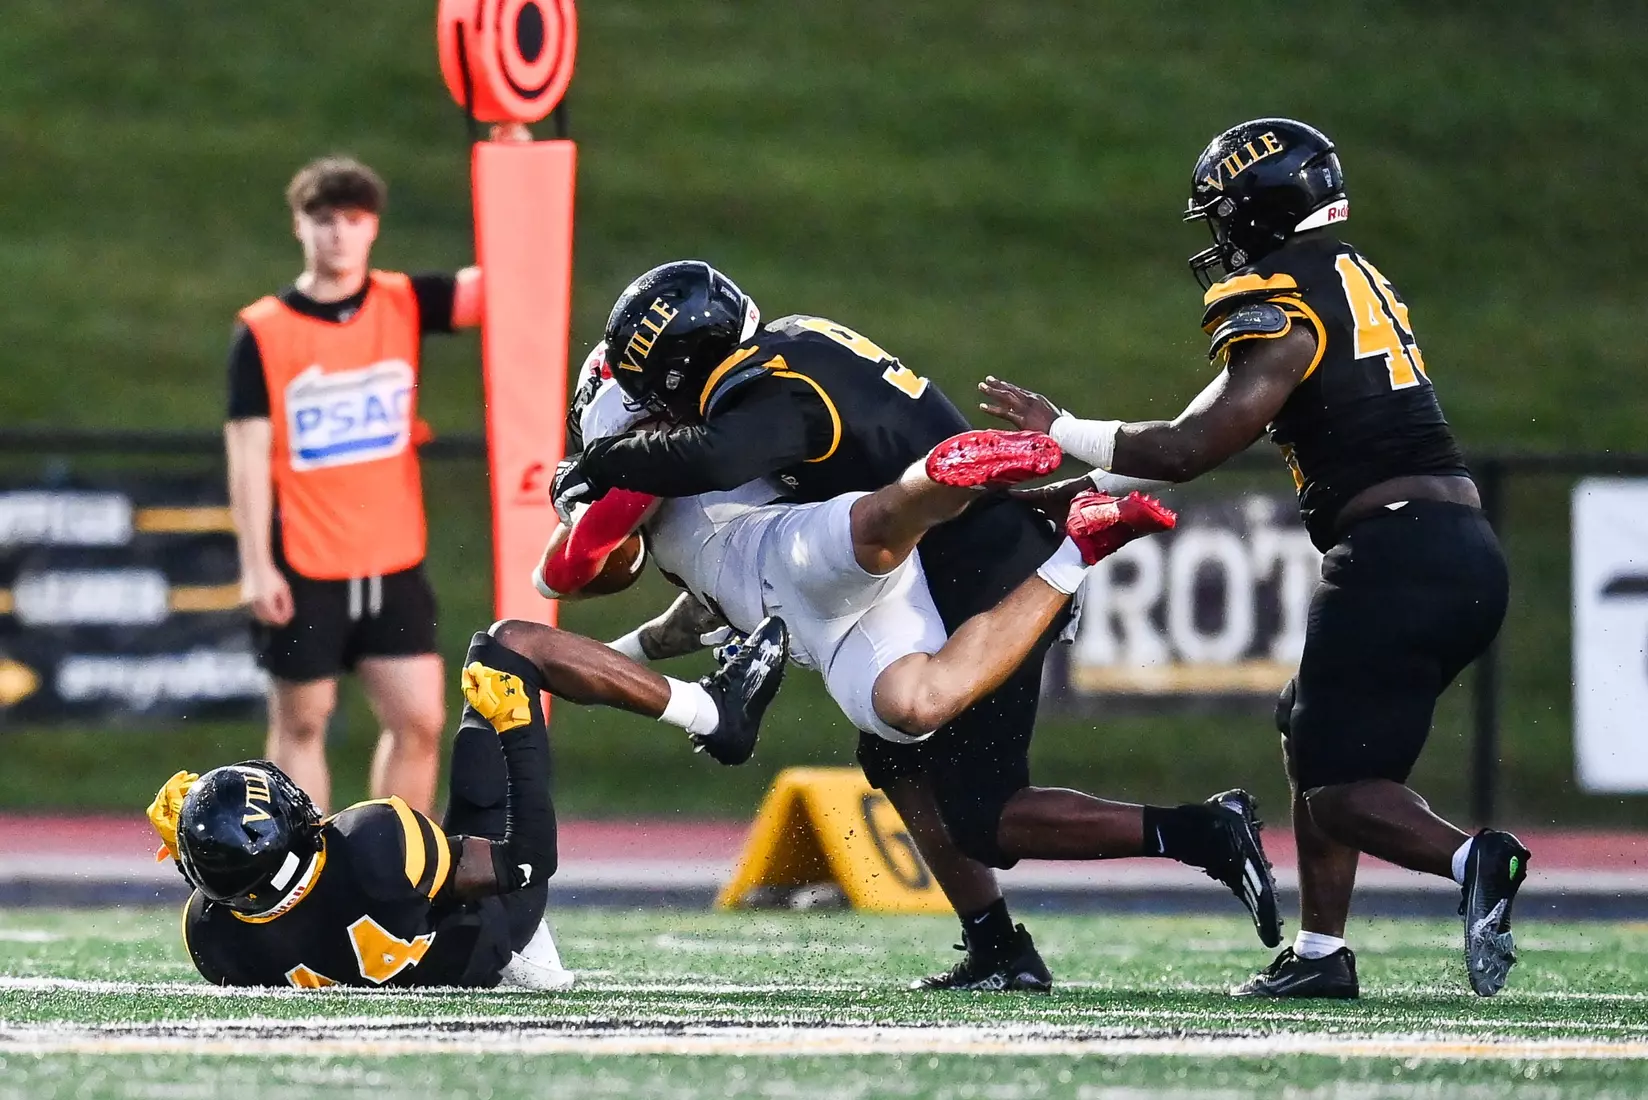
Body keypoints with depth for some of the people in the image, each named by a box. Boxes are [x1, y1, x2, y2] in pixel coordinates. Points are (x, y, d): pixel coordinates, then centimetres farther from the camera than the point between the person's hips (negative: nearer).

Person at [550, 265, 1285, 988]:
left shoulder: (778, 394, -18)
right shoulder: (797, 345, 12)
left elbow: (713, 459, -38)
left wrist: (599, 467, -23)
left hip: (989, 589, -10)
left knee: (978, 817, -5)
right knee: (895, 760, 17)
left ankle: (1203, 833, -10)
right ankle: (998, 954, 19)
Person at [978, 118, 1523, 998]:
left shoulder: (1285, 310, -8)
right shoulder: (1356, 281, 21)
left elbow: (1189, 449, -10)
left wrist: (1059, 431, 3)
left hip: (1396, 554, -9)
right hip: (1467, 553, 9)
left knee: (1340, 790, -7)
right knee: (1311, 735, 21)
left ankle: (1468, 861, -32)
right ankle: (1319, 952, 18)